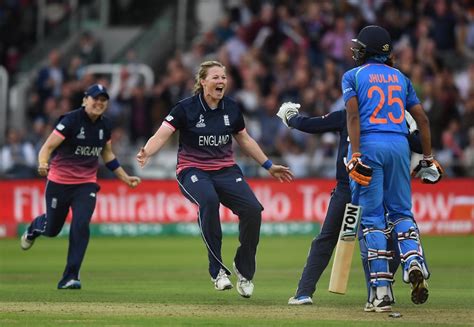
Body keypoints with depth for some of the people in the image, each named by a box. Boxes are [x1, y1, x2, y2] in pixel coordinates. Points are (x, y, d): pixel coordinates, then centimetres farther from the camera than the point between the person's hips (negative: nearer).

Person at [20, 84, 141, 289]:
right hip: (59, 182, -3)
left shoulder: (105, 125, 2)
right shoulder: (71, 120, -17)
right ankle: (34, 228, 49)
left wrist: (125, 178, 17)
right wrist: (43, 165, -42)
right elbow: (47, 148, -22)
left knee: (80, 226, -16)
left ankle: (70, 278, -11)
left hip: (86, 184, 3)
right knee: (52, 229, 9)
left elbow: (107, 155, 18)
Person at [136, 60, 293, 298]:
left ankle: (243, 270, 6)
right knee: (209, 200, -37)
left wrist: (269, 166, 21)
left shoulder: (231, 108, 5)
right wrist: (146, 153, -38)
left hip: (225, 170, 4)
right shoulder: (186, 108, -9)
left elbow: (245, 140, 19)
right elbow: (162, 135, -18)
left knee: (253, 209, -18)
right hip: (192, 171, -4)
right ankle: (217, 269, -28)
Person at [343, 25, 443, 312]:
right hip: (400, 145, 3)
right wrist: (428, 158, 17)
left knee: (372, 217, -1)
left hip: (368, 144, -3)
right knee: (401, 211, 12)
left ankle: (382, 288, -8)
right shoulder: (400, 78, 19)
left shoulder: (353, 76, 8)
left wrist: (356, 155, -13)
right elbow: (422, 118, 13)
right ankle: (413, 261, -18)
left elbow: (353, 115, -6)